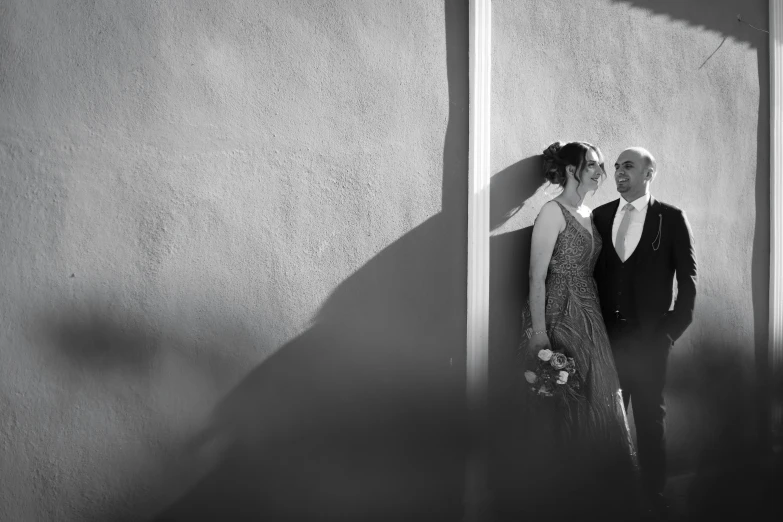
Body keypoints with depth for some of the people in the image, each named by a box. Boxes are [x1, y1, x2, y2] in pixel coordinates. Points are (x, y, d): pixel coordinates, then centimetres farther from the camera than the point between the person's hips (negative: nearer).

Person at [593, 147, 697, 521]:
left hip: (647, 339, -2)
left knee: (650, 421, 5)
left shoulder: (671, 219, 0)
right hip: (606, 337, 2)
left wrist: (670, 332, -5)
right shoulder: (601, 215, 8)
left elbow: (688, 281, 1)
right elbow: (593, 273, 9)